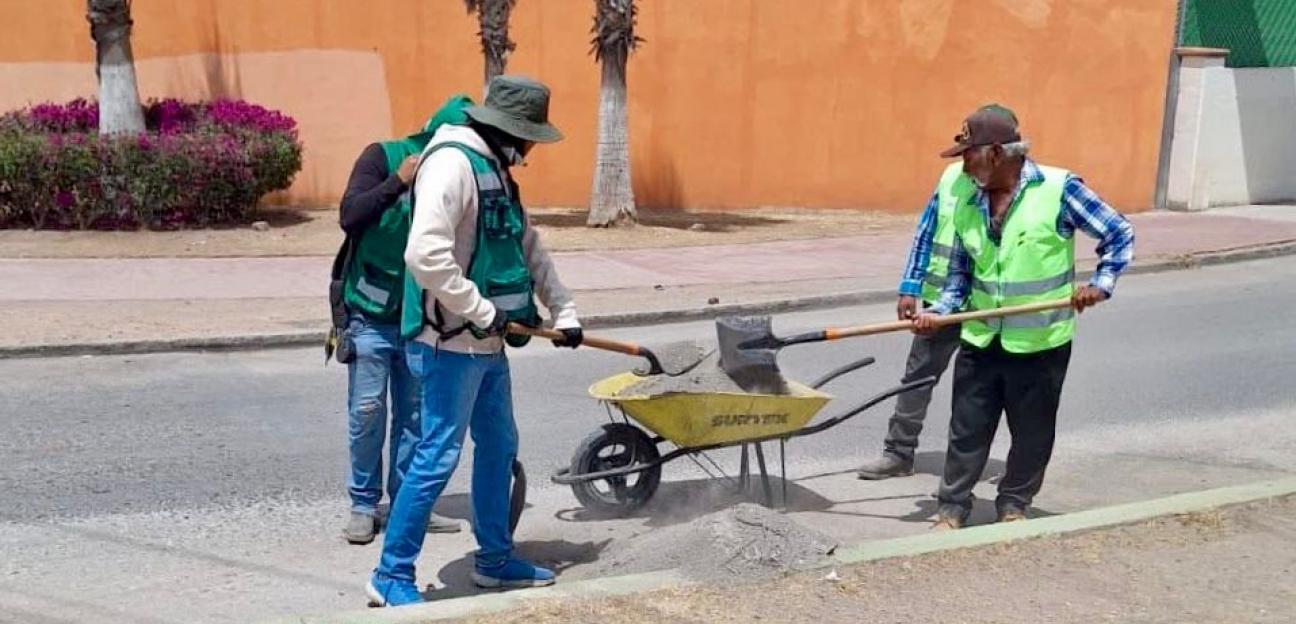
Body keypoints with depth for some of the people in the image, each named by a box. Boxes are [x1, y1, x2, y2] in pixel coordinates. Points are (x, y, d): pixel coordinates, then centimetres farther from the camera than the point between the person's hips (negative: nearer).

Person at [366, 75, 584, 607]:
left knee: (499, 447, 17)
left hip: (487, 344, 10)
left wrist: (564, 312, 17)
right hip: (451, 345, -10)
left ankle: (496, 559, 32)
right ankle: (392, 576, 7)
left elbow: (530, 249, 22)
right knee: (438, 458, -6)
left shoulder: (495, 169, 15)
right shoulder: (452, 163, -17)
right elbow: (425, 254, -29)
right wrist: (483, 312, -21)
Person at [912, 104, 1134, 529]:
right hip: (980, 340, 3)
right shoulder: (967, 202, 2)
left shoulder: (1058, 189, -12)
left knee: (1032, 434, 12)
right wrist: (939, 312, -7)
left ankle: (1014, 505, 31)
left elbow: (1119, 235, -4)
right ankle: (951, 509, 21)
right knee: (967, 431, 8)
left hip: (1040, 343, -3)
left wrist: (1101, 284, -16)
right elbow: (961, 274, 8)